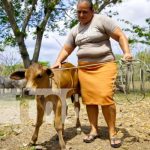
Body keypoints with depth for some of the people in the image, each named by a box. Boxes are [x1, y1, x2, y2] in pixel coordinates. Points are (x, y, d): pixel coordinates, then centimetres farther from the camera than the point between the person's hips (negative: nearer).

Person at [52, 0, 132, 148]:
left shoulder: (101, 20, -3)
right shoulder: (74, 30, 14)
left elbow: (120, 36, -6)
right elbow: (66, 49, 17)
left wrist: (126, 52, -21)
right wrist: (58, 61, -1)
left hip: (104, 65, -5)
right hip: (84, 68, 5)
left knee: (105, 97, -15)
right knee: (89, 98, 1)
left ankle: (112, 132, -1)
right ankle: (94, 130, 12)